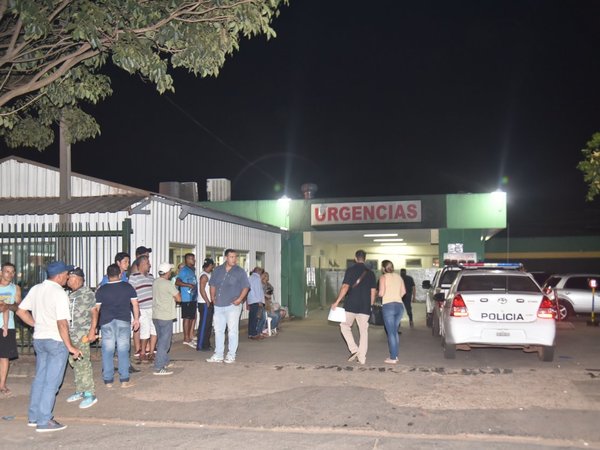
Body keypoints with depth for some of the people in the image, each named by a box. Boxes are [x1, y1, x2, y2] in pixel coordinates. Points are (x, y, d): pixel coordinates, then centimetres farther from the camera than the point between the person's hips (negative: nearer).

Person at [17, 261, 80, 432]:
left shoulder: (36, 289, 4)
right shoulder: (59, 293, -18)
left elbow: (20, 311, 9)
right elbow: (62, 323, -22)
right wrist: (70, 346, -15)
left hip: (38, 339, 8)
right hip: (56, 341, -7)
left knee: (39, 378, 18)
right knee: (51, 382, 0)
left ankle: (34, 417, 25)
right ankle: (44, 421, 3)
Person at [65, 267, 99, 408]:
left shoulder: (87, 293, -8)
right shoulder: (70, 294, 13)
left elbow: (94, 312, -10)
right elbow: (66, 313, 18)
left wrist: (92, 331, -16)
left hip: (82, 334, -8)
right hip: (70, 334, 8)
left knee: (83, 364, -8)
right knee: (75, 364, 13)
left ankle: (90, 394, -2)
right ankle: (80, 391, 24)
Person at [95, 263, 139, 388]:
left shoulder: (101, 290, -2)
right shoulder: (128, 287, 1)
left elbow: (96, 309, -1)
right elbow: (135, 304, 2)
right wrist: (136, 319, 12)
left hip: (106, 322, 0)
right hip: (124, 322, 0)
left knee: (107, 352, 6)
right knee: (123, 351, 4)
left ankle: (108, 381, 11)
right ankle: (124, 380, 5)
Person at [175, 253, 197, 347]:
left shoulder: (193, 270, 15)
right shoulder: (184, 270, -11)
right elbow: (177, 282, -20)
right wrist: (189, 285, -23)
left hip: (193, 298, 8)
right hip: (186, 298, -8)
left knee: (193, 317, 14)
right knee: (187, 318, -1)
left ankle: (191, 336, 24)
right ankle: (186, 339, 6)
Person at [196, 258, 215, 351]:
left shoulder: (209, 275, 16)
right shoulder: (204, 276, -15)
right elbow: (202, 290, -21)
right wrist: (208, 302, -19)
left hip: (209, 303, 10)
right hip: (205, 304, -10)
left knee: (208, 325, 14)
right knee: (204, 325, -6)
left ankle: (206, 344, 21)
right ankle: (200, 346, -2)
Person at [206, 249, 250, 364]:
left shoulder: (240, 271, -2)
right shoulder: (217, 270, 9)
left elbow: (246, 287, -2)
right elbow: (212, 285, 17)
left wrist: (240, 299, -14)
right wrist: (213, 297, 5)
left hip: (232, 306, -4)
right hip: (218, 306, 4)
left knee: (232, 331, -2)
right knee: (218, 330, 10)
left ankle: (231, 355, 7)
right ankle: (218, 355, 19)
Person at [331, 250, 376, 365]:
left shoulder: (351, 270, -3)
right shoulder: (370, 273, 8)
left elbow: (345, 287, -11)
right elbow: (373, 291, 8)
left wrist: (337, 302, -8)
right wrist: (371, 305, 17)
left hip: (351, 305, -3)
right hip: (365, 307, 3)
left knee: (345, 326, 14)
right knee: (364, 331, 8)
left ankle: (354, 350, 0)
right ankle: (362, 358, 8)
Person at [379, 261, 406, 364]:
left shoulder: (383, 277, -4)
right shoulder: (398, 277, 13)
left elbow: (381, 293, -12)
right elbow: (403, 291, 12)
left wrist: (379, 294, 10)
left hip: (389, 306, -6)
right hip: (400, 306, 6)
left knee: (391, 332, -2)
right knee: (395, 331, 18)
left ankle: (393, 358, -1)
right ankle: (395, 355, 21)